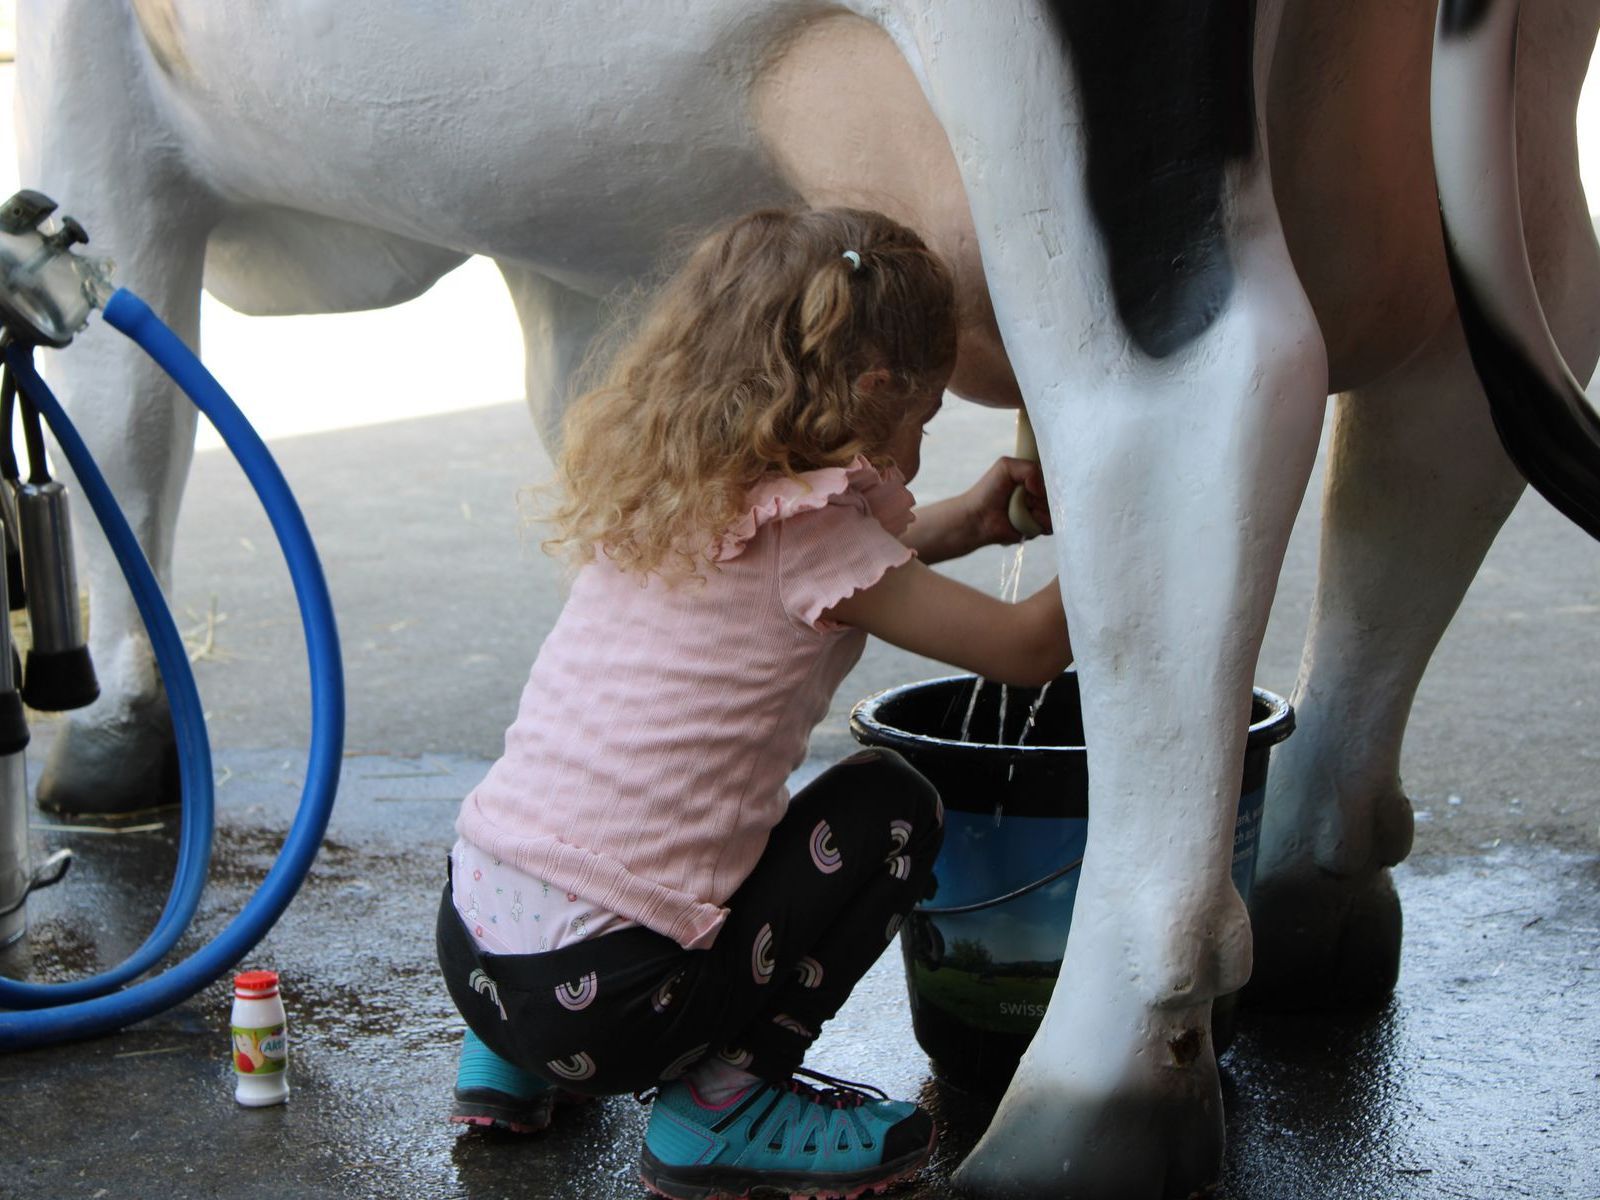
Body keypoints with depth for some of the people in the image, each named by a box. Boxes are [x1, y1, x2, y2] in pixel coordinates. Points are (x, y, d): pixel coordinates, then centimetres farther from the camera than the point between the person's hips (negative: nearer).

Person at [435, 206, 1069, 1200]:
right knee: (891, 806, 7)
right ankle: (719, 1104, 4)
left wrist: (962, 521, 30)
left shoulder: (660, 504, 10)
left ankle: (510, 1063, 26)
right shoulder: (811, 535, -11)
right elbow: (1030, 647, -2)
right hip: (602, 994, -8)